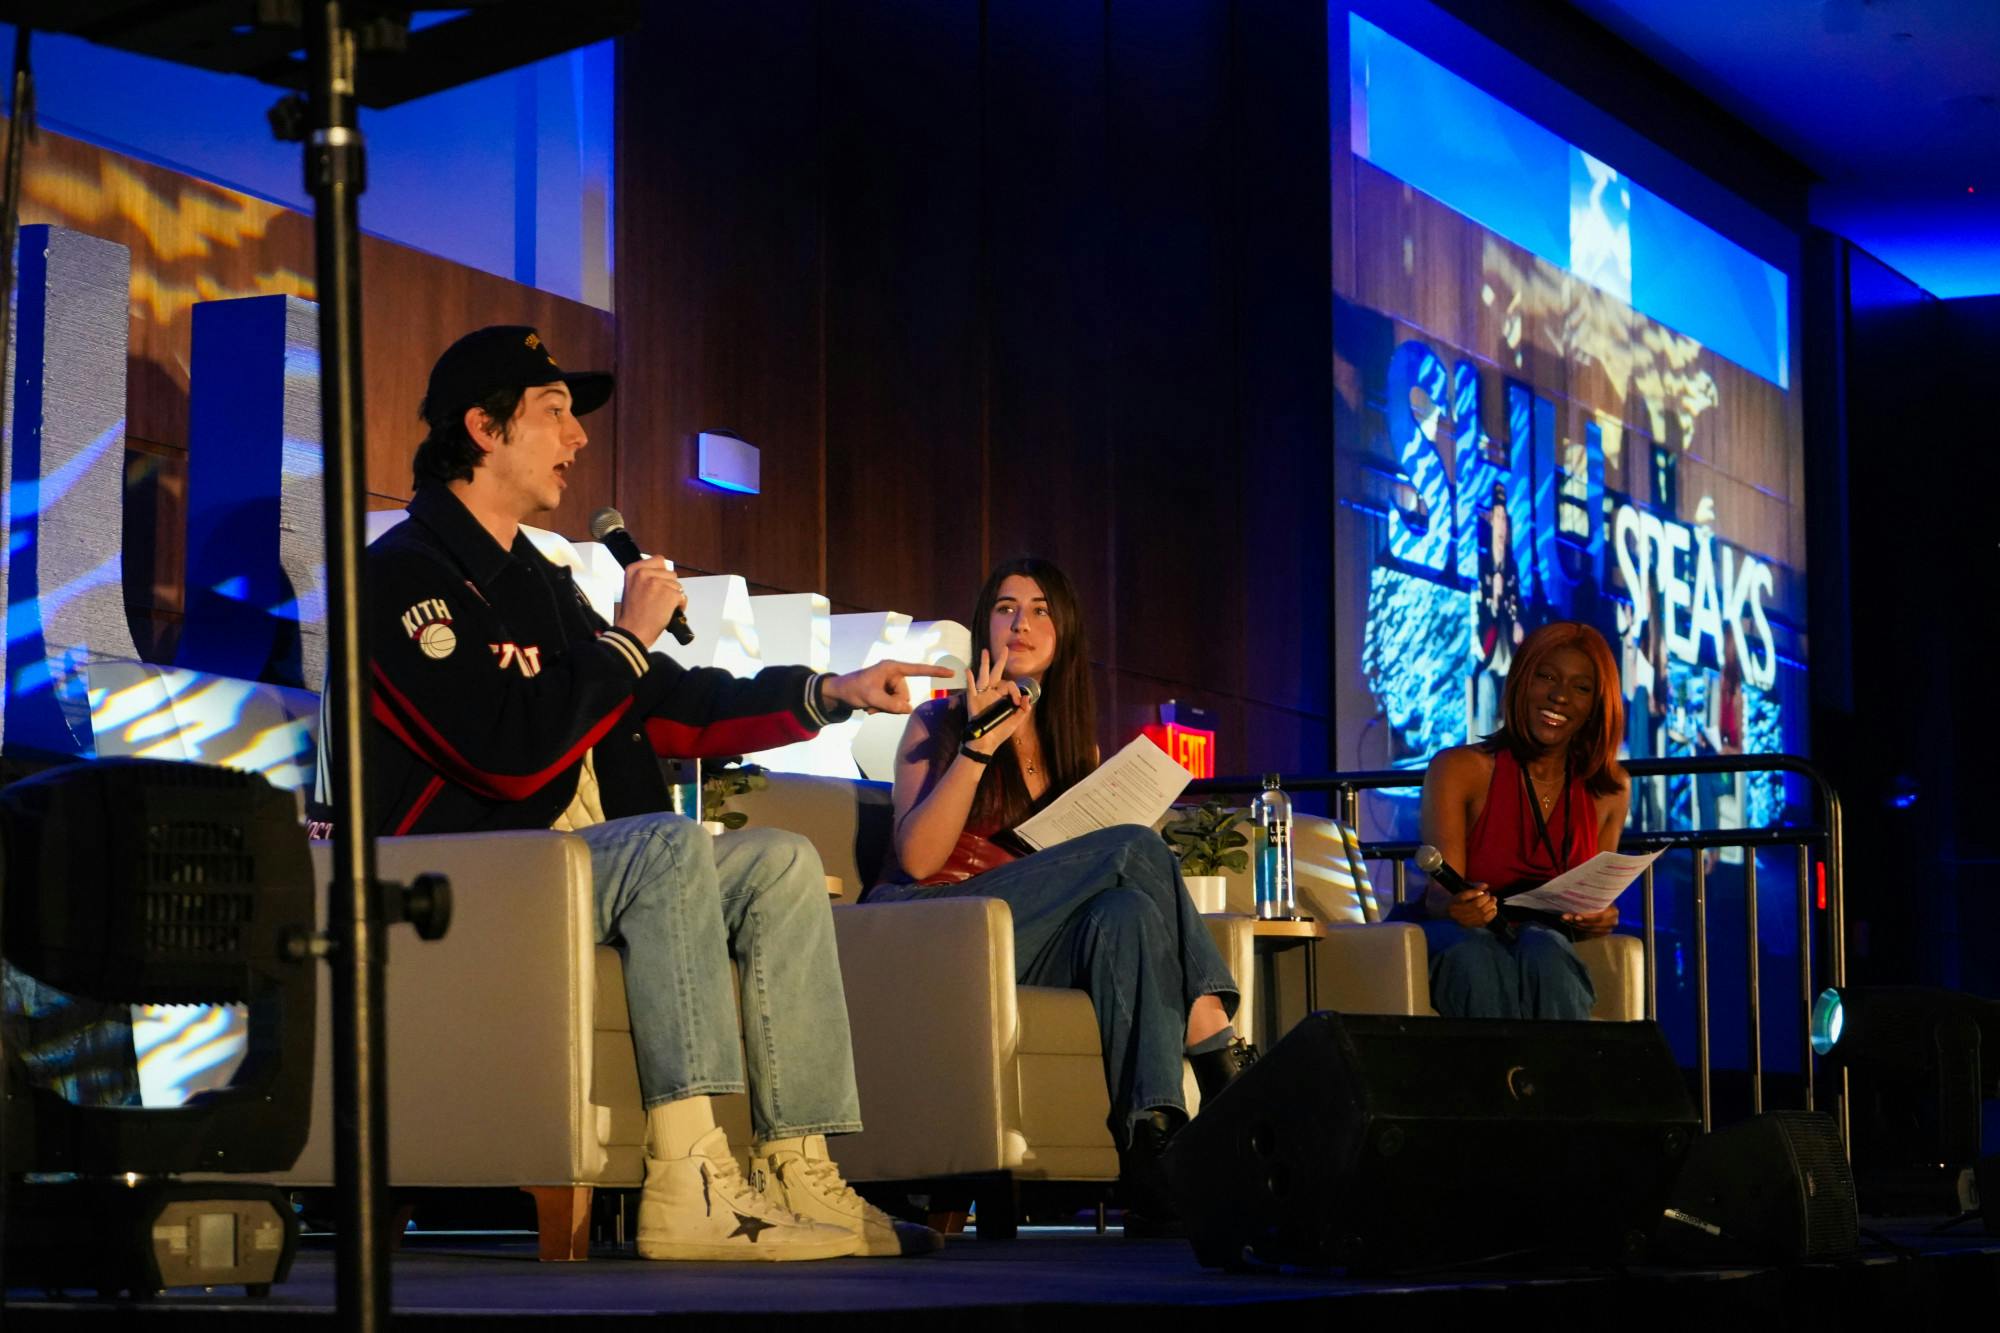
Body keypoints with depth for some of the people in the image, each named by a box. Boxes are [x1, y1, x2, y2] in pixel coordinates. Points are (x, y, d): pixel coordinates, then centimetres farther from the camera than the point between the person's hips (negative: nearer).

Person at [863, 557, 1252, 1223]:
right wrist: (979, 747, -13)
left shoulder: (1077, 746, 22)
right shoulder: (939, 724, 8)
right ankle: (1223, 1061, -29)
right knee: (1134, 849, -24)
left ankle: (1149, 1135, -49)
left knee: (1129, 911, -33)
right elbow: (917, 859, -7)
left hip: (1029, 948, 4)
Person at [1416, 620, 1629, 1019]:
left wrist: (1599, 919, -11)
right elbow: (1440, 895, -11)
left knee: (1543, 948, -35)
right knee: (1474, 954, -38)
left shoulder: (1610, 790, 8)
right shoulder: (1459, 770, -3)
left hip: (1548, 946, 2)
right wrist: (1456, 907, -36)